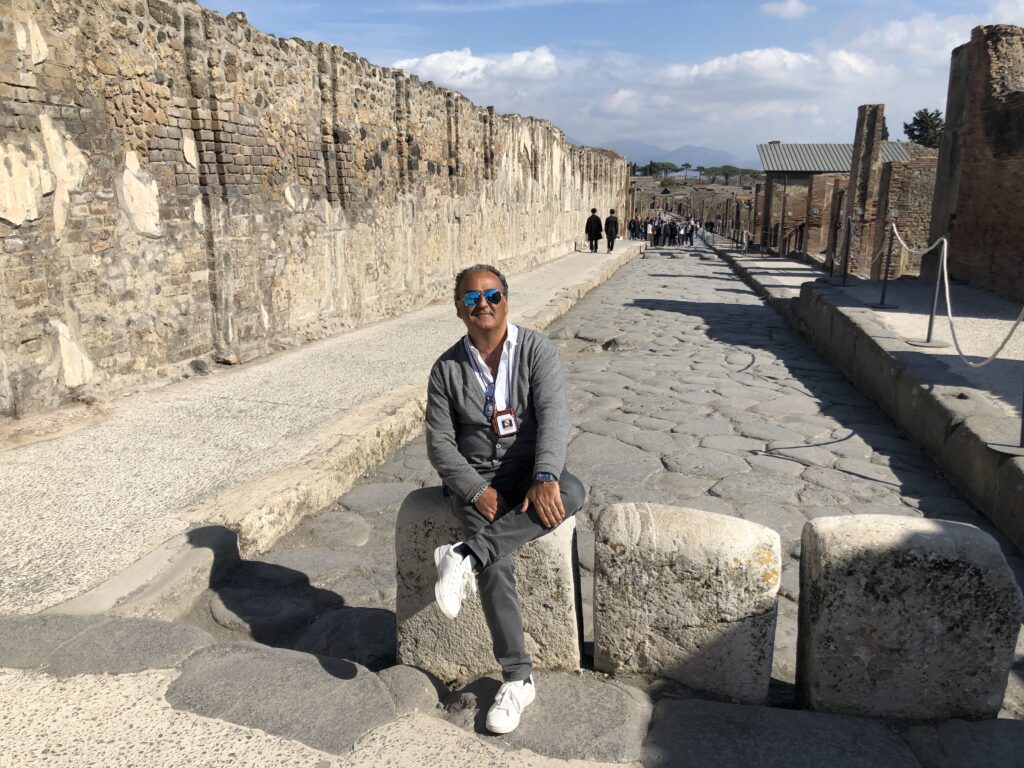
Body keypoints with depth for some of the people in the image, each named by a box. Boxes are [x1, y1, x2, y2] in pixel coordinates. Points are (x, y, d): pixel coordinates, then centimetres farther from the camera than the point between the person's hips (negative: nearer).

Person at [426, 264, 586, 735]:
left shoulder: (537, 350, -4)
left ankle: (465, 556, -32)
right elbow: (439, 441, 0)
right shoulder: (447, 369, 1)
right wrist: (476, 491, -16)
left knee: (572, 494, -33)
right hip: (475, 479, 0)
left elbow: (553, 414, -17)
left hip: (532, 470, 0)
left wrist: (545, 477, -33)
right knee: (496, 564, -24)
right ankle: (517, 678, -9)